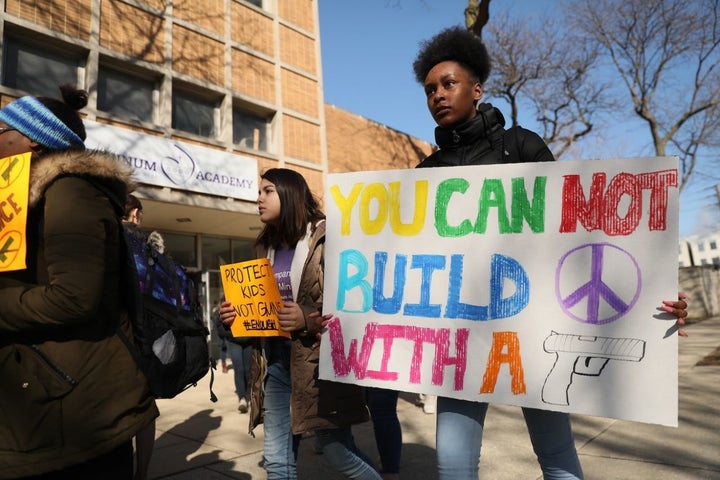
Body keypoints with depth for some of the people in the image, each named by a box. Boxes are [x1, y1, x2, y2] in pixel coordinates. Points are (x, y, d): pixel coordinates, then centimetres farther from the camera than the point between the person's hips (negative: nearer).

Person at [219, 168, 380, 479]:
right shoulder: (266, 246, 13)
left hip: (317, 359, -7)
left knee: (340, 455, 3)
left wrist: (308, 319, -25)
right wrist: (235, 315, 1)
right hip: (275, 360, 7)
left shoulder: (325, 238, -9)